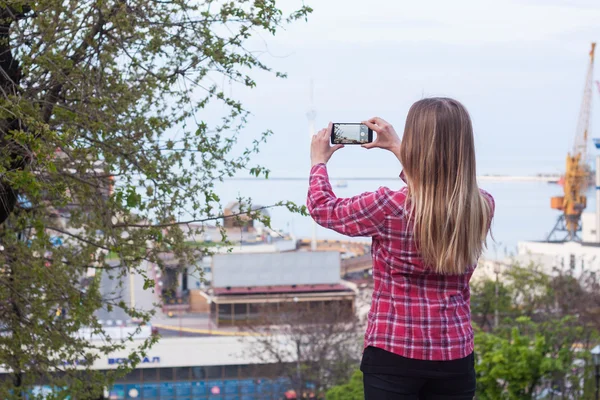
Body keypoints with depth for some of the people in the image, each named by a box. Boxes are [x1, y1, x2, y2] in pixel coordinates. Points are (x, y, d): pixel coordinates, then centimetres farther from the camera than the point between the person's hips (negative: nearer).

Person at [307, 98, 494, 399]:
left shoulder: (388, 207, -18)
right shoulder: (482, 206, -5)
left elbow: (322, 208, 1)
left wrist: (319, 161, 19)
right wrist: (396, 148, 27)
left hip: (394, 356, -4)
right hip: (455, 358, 4)